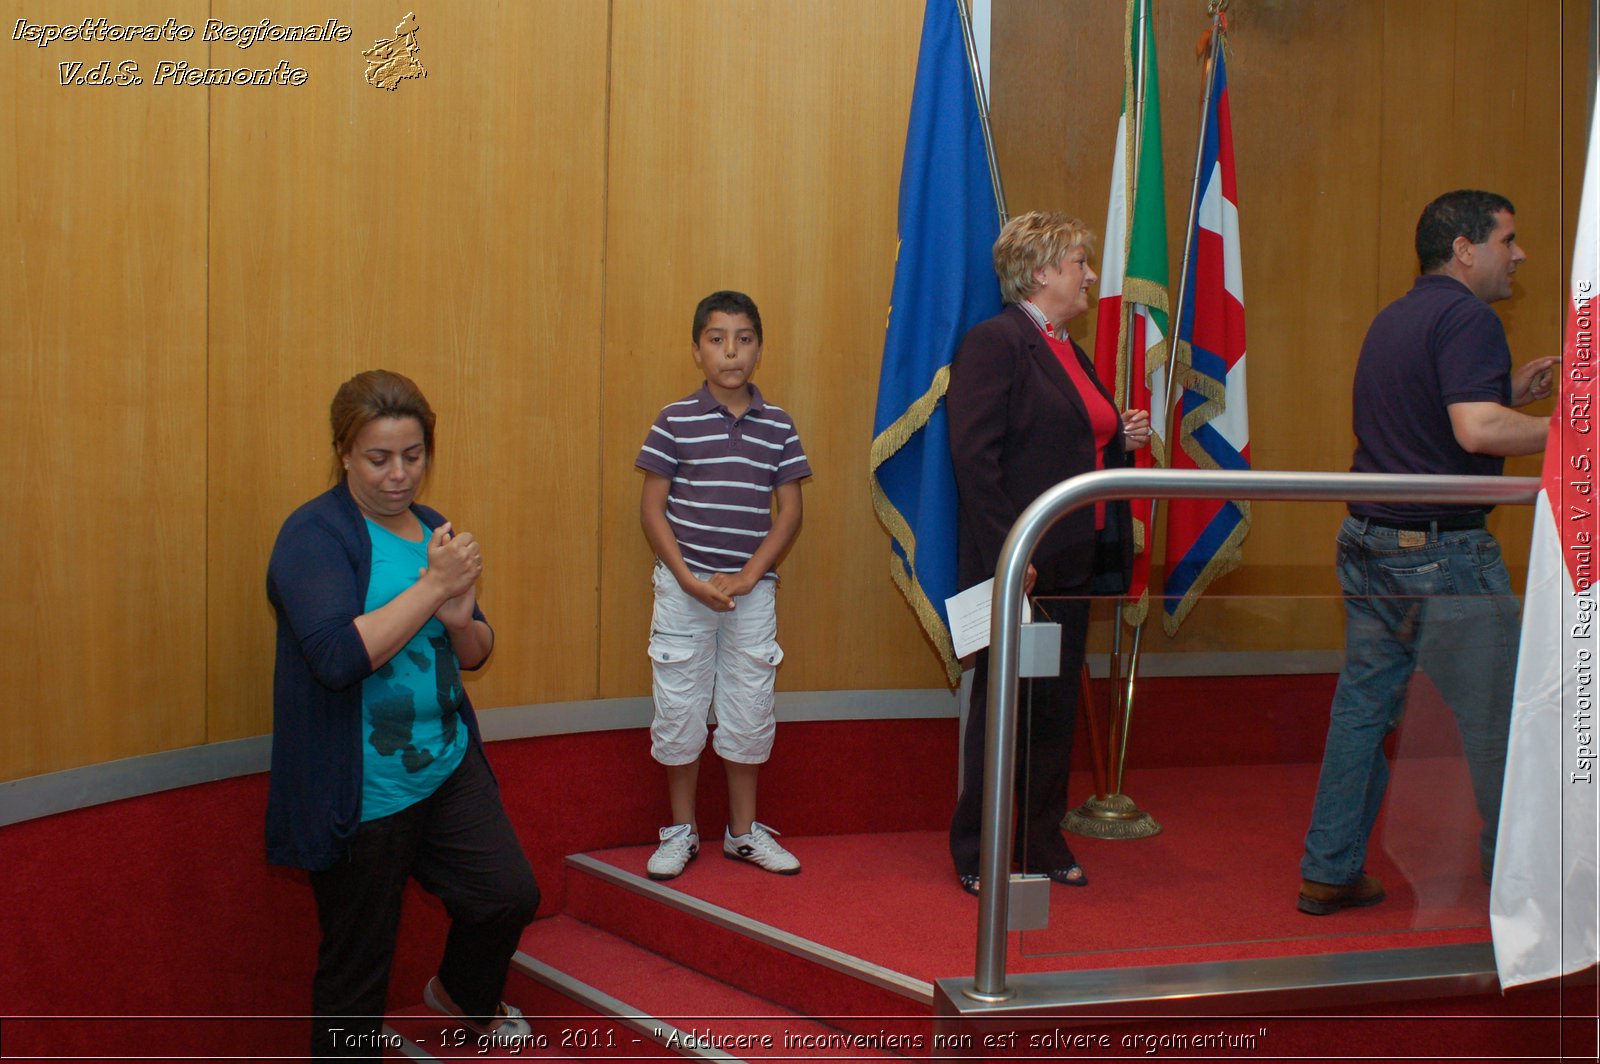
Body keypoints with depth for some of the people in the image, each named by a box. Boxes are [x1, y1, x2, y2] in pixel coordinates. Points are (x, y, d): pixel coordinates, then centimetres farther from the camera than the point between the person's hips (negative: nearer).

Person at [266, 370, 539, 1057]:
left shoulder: (433, 530, 9)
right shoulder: (315, 534, -13)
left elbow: (476, 653, 13)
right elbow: (338, 657, -27)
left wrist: (460, 620, -10)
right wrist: (432, 587, -24)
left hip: (448, 765, 7)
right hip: (361, 791, -7)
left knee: (509, 896, 9)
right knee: (358, 962, 4)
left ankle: (464, 997, 40)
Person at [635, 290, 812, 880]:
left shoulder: (778, 426, 3)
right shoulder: (675, 421, -3)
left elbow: (789, 511, 3)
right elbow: (652, 508, -3)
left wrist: (747, 577, -9)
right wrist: (690, 579, -12)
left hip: (752, 591, 2)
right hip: (683, 589, -2)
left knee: (749, 711, 9)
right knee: (678, 710, 4)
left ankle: (743, 830, 23)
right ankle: (681, 831, 19)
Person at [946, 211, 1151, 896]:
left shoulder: (1070, 353, 17)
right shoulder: (995, 342, -11)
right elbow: (975, 455, -19)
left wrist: (1123, 439, 7)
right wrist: (1008, 553, -23)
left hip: (1071, 562, 9)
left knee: (1058, 705, 13)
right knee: (1003, 706, 0)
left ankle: (1044, 845, 23)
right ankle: (978, 857, 11)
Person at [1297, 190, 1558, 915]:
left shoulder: (1391, 319, 17)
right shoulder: (1466, 317, -13)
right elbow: (1477, 430, -26)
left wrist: (1511, 393, 19)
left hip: (1368, 544, 9)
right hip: (1441, 551, -9)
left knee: (1362, 707, 12)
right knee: (1498, 720, 3)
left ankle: (1329, 873, 15)